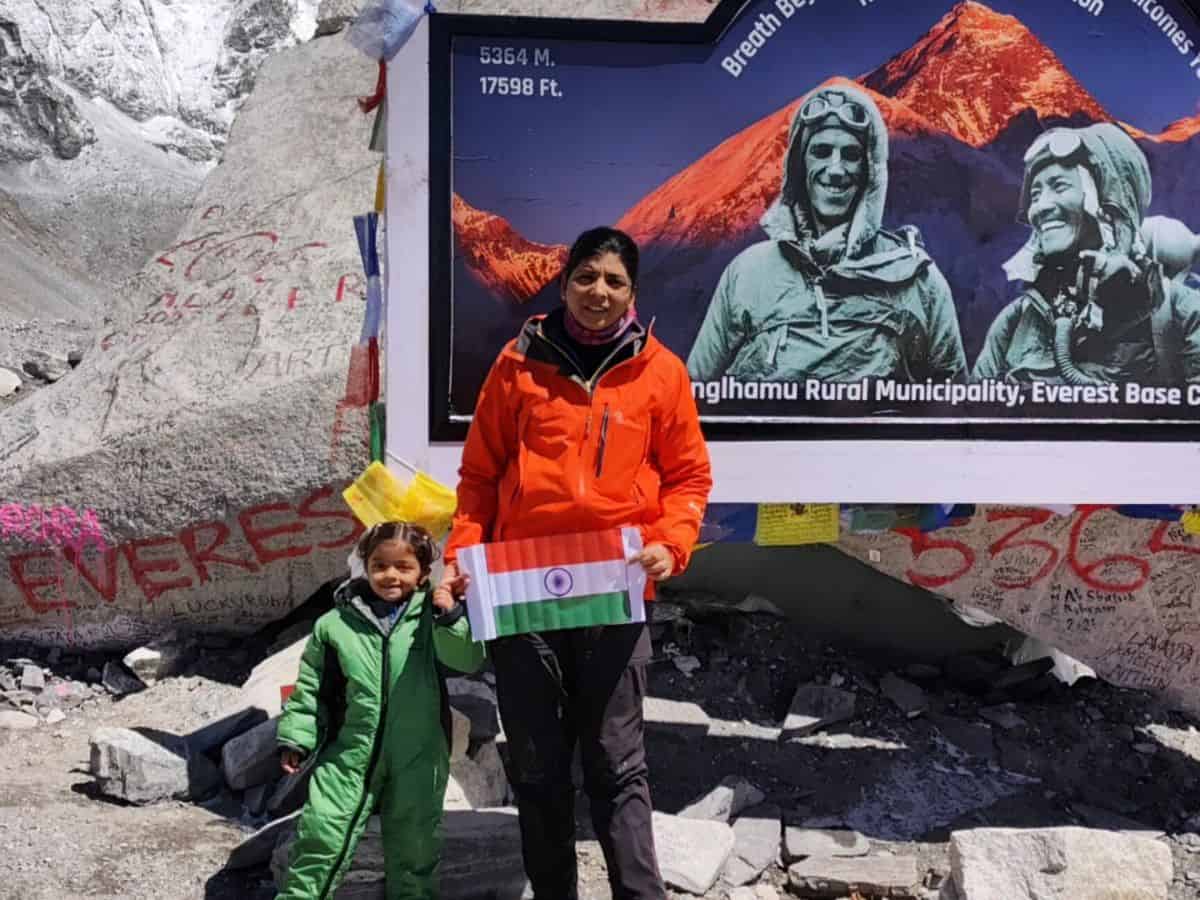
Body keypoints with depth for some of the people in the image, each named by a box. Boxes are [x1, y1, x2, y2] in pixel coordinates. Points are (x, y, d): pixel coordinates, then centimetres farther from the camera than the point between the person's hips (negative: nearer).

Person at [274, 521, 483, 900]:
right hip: (350, 753, 0)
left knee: (415, 845, 13)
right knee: (322, 835, 1)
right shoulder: (335, 624, 3)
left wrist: (450, 618, -25)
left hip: (418, 758, 0)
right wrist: (296, 738, 5)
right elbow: (312, 687, 9)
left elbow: (468, 659, -12)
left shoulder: (431, 617, 0)